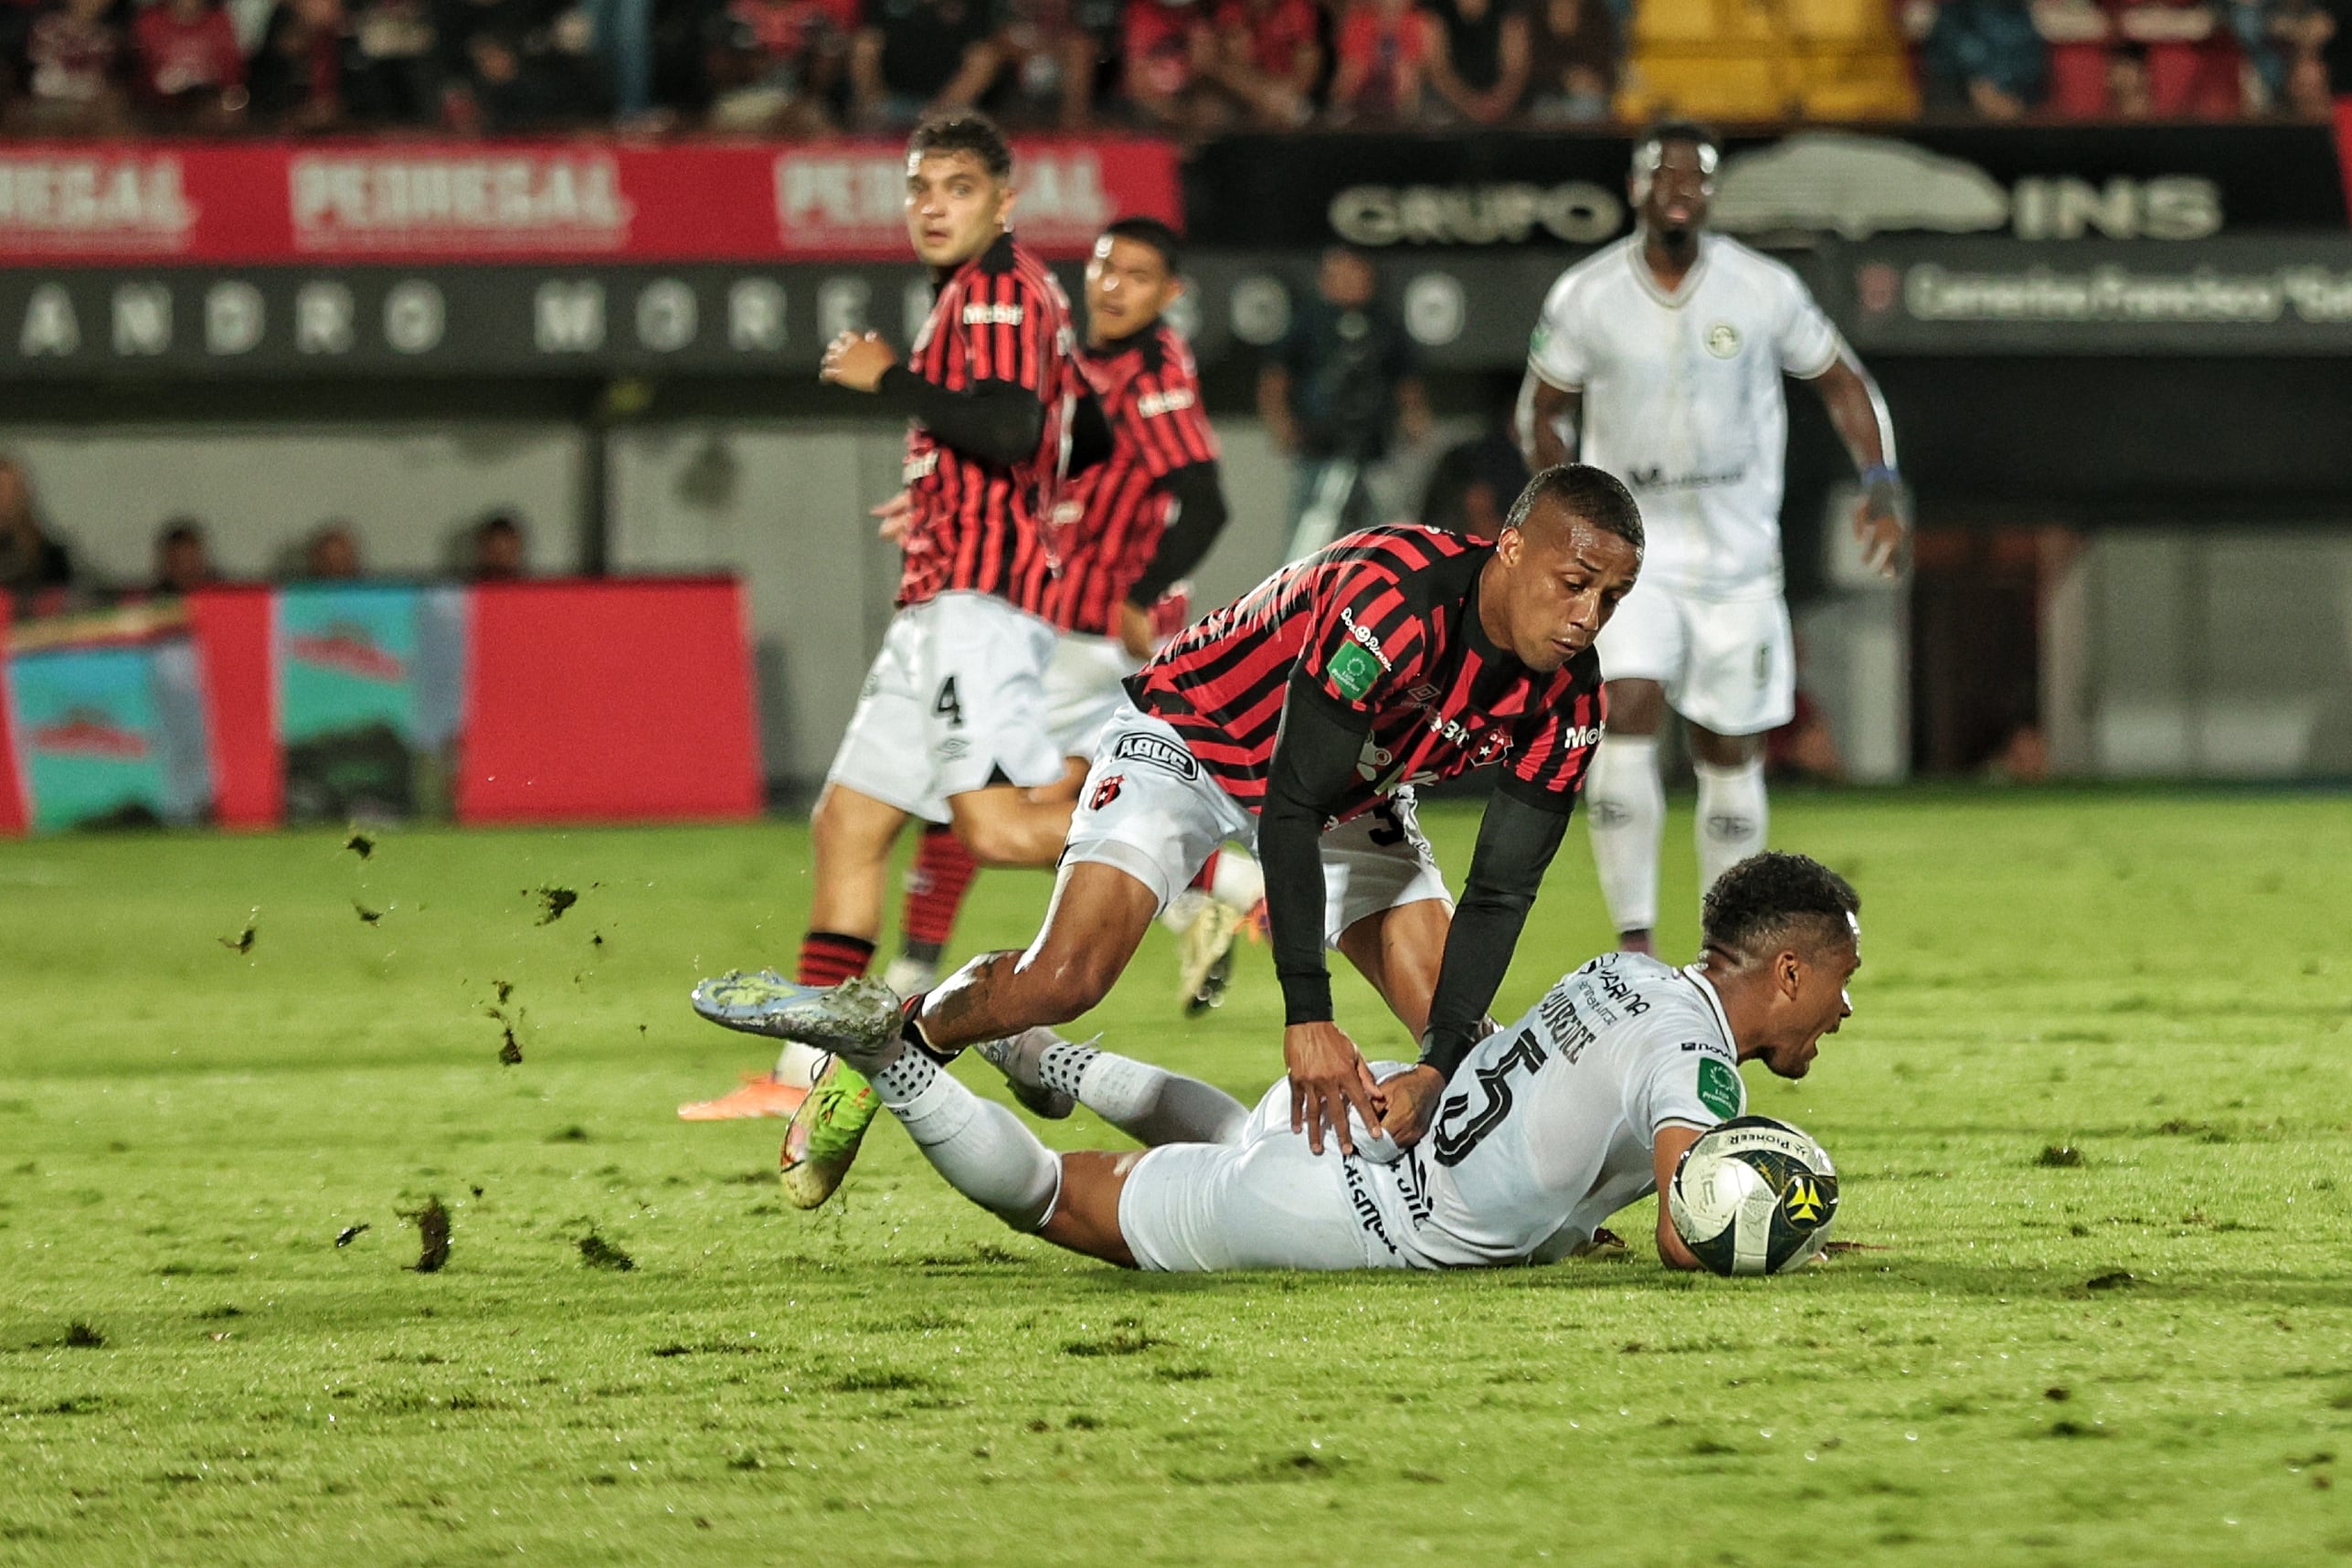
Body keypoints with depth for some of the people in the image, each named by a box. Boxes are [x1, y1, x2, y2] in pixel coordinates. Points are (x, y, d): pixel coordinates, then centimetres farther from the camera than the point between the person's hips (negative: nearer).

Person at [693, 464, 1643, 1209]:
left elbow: (1500, 896, -15)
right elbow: (1291, 808, -36)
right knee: (1064, 978, -21)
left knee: (1455, 1030, -9)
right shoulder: (1396, 599, -39)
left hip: (1352, 788, 6)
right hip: (1197, 736, -6)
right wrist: (1307, 1018, -40)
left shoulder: (1563, 700, -19)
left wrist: (1440, 1068, -28)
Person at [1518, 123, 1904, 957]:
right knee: (1625, 722, -21)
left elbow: (1841, 382, 7)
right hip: (1630, 548, -1)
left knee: (1731, 754, 7)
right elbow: (1543, 410, 10)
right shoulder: (1585, 296, -5)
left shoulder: (1763, 290, -5)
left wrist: (1881, 488, -5)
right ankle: (1634, 942, -18)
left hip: (1736, 554, 1)